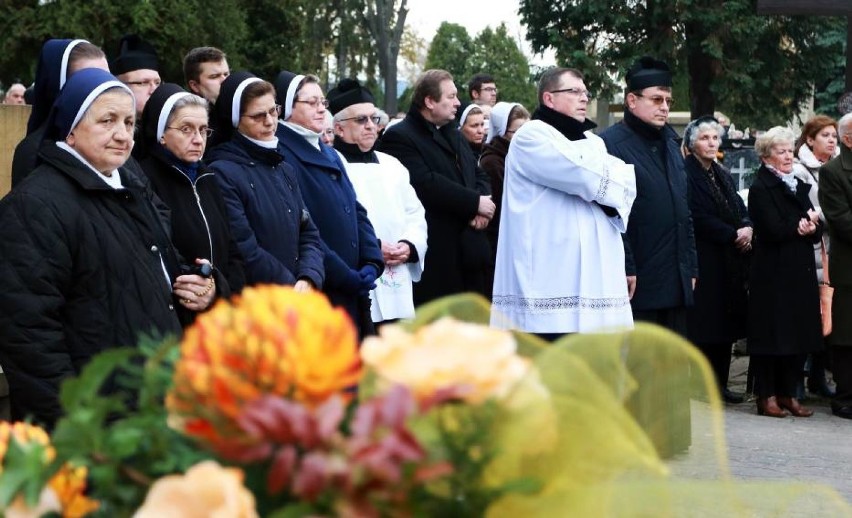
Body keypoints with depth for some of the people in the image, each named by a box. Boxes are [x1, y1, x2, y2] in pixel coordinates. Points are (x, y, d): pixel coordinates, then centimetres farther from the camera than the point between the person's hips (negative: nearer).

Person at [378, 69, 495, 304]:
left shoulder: (453, 135, 22)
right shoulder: (399, 138, -8)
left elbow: (480, 175, 20)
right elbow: (426, 184, -20)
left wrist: (483, 204, -3)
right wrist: (474, 202, -14)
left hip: (471, 248, 8)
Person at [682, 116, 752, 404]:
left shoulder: (723, 175, 18)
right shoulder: (686, 174, -8)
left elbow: (740, 209, 15)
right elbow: (698, 218, -14)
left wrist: (747, 228, -7)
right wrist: (733, 234, -14)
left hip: (729, 261, 8)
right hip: (703, 259, -8)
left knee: (726, 325, 7)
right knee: (703, 326, -7)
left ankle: (720, 383, 13)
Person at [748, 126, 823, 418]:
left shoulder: (798, 186, 18)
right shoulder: (760, 188, -6)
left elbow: (817, 228, 10)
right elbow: (773, 230, -18)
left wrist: (810, 226, -13)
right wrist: (801, 225, -5)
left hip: (800, 272, 7)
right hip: (773, 272, -7)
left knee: (800, 334, 7)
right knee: (772, 334, -3)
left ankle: (788, 393, 15)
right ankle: (766, 396, 4)